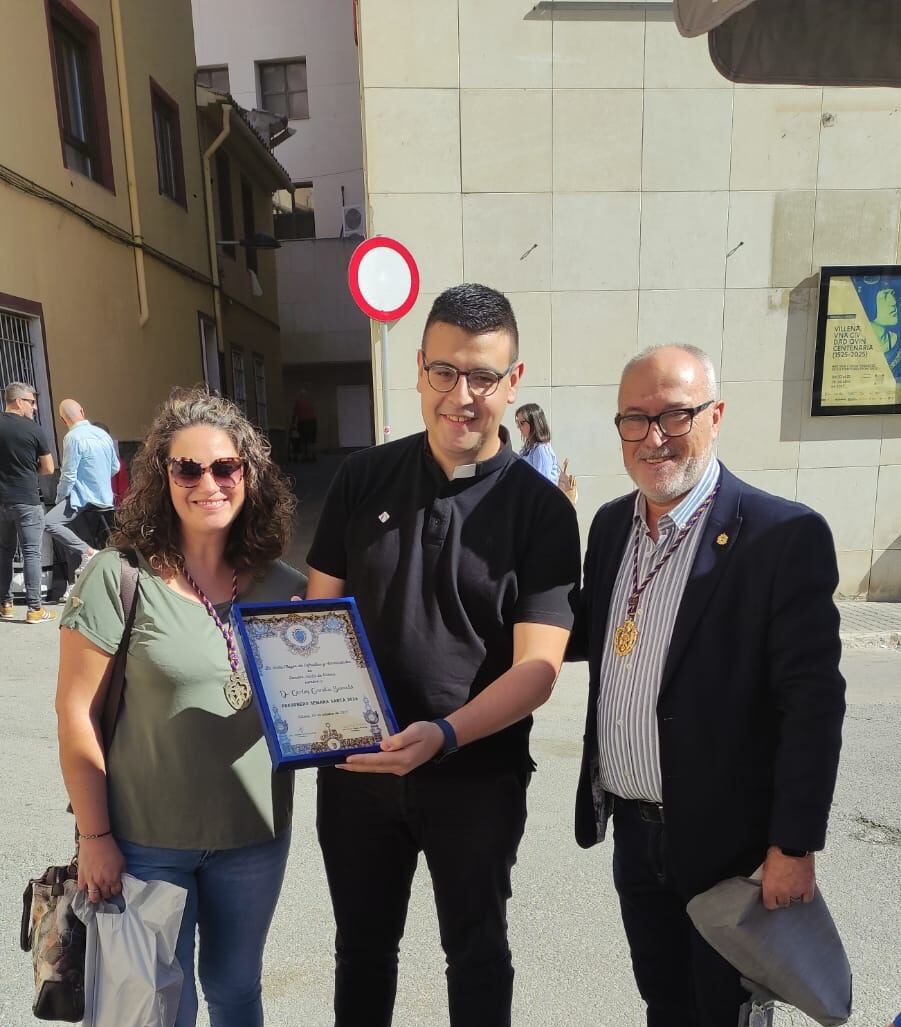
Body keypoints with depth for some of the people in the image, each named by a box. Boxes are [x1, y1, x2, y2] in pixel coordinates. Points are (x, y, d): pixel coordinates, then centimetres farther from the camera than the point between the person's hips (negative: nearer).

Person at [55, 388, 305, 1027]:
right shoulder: (119, 575, -14)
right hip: (146, 840, -3)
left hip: (256, 833, 3)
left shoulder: (283, 585, -4)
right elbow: (76, 711, -10)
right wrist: (95, 836, -8)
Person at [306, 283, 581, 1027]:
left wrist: (446, 735, -30)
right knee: (363, 945, 24)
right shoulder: (363, 479, -3)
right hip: (356, 767, 3)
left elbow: (537, 666, -15)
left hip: (477, 776, -2)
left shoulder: (541, 509, -12)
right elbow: (321, 612, 3)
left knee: (477, 952, 21)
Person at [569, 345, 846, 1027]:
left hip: (726, 839, -5)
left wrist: (794, 846, -14)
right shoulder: (611, 523, 1)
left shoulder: (786, 536, -18)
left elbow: (813, 702, -16)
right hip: (632, 829, 5)